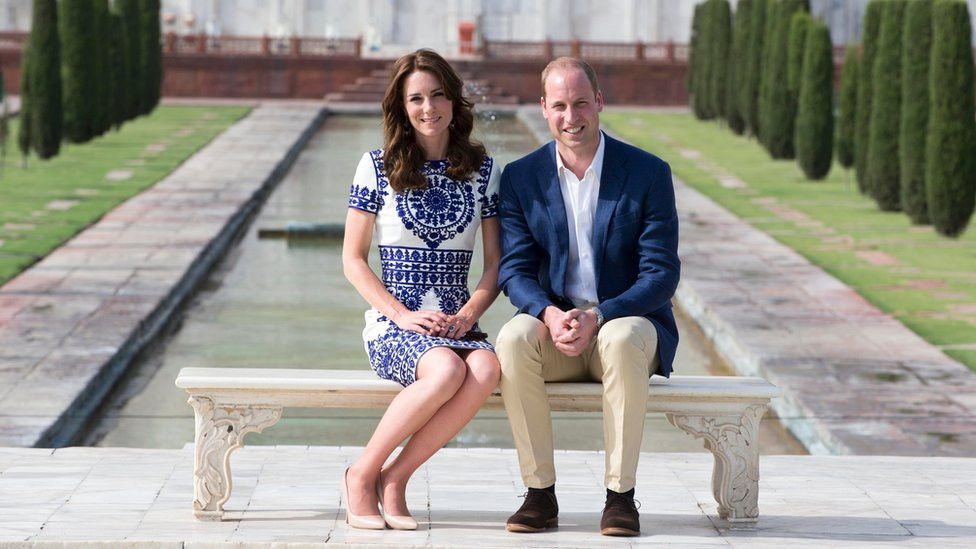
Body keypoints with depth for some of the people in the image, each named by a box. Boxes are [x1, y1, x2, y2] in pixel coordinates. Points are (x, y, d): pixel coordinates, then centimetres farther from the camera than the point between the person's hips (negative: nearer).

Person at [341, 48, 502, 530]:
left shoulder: (482, 169, 10)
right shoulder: (379, 166, 4)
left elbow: (496, 264, 9)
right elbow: (353, 260, 3)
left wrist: (467, 316, -9)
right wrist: (403, 314, -10)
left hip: (457, 324, 3)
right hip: (392, 326, -3)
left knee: (486, 369, -34)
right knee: (447, 370, -36)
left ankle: (395, 477, -20)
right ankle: (362, 474, -16)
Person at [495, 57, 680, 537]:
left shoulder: (648, 173, -3)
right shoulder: (520, 177, 4)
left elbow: (661, 274, -8)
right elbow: (515, 269, -1)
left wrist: (597, 317, -23)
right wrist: (551, 314, -23)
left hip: (626, 321, -2)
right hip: (554, 325, 2)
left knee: (624, 340, -37)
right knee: (513, 339, -32)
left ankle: (620, 494, -28)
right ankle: (540, 493, -24)